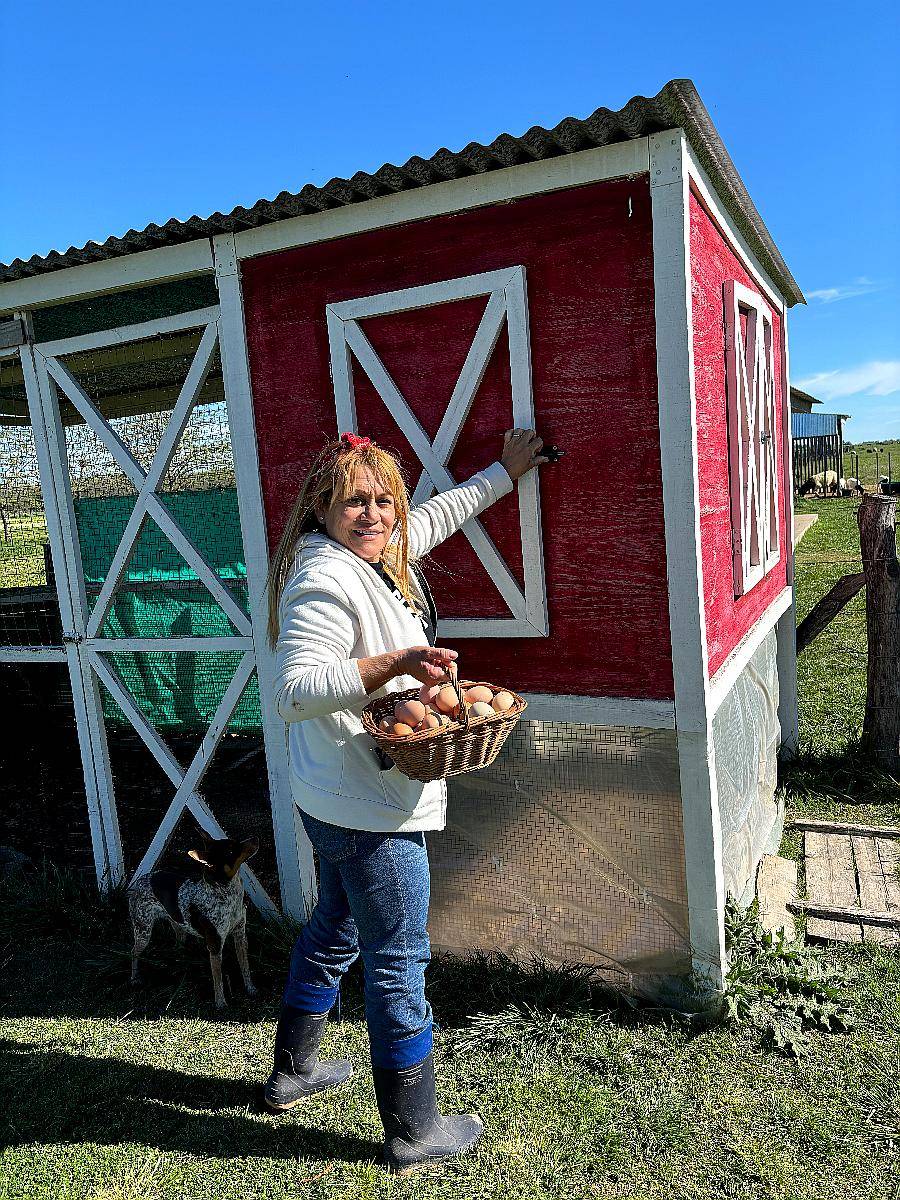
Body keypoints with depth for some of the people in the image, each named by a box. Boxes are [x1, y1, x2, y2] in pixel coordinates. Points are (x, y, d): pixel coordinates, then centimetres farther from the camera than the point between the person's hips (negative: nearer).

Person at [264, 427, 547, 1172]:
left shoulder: (381, 553, 7)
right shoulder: (325, 580, -21)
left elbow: (439, 514, 24)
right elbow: (296, 690, -29)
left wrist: (505, 473, 31)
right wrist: (392, 665, -37)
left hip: (341, 802, 10)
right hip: (368, 809, -10)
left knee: (336, 930, 25)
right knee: (398, 963, 4)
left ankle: (293, 1072, 46)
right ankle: (414, 1132, 24)